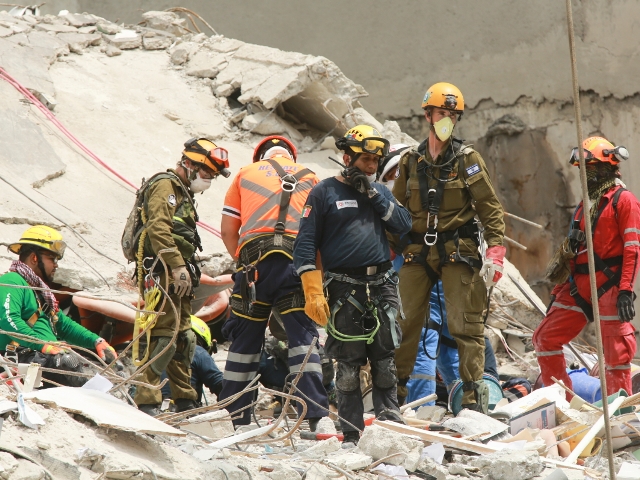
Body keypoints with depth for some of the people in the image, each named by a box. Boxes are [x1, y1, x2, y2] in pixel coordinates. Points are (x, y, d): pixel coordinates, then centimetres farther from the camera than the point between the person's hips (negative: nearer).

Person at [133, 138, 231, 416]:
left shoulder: (183, 192, 25)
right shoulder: (165, 186, -7)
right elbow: (158, 229, -20)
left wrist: (188, 272, 16)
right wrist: (177, 267, -24)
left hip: (178, 277, 10)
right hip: (163, 274, -10)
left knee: (182, 338, 13)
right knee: (164, 335, -15)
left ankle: (185, 403, 19)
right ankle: (146, 402, -17)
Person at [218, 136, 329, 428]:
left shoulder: (246, 174, 21)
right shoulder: (309, 178, 21)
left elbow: (228, 231, 15)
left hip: (255, 257, 0)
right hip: (298, 259, 0)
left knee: (245, 337, 8)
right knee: (303, 334, -2)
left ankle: (234, 416, 11)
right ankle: (312, 414, -14)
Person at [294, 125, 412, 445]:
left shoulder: (380, 191, 16)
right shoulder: (325, 192, 0)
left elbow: (403, 225, 1)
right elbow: (306, 244, -4)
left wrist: (373, 195, -7)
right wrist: (313, 292, -11)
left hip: (381, 285, 4)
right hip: (344, 289, -4)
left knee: (385, 358, 5)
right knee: (349, 362, -2)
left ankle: (389, 419, 14)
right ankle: (351, 433, 4)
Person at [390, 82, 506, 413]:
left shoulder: (467, 159, 0)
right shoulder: (411, 161, 9)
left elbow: (490, 208, -1)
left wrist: (495, 252, -11)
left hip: (457, 252, -3)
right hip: (416, 252, 3)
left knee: (465, 324, -4)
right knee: (405, 321, 3)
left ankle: (474, 394, -2)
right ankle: (395, 390, 12)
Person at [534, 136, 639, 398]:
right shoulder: (586, 204, 21)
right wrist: (559, 290, 21)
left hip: (609, 287, -8)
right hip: (579, 286, 8)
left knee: (616, 351, -5)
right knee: (545, 337, 4)